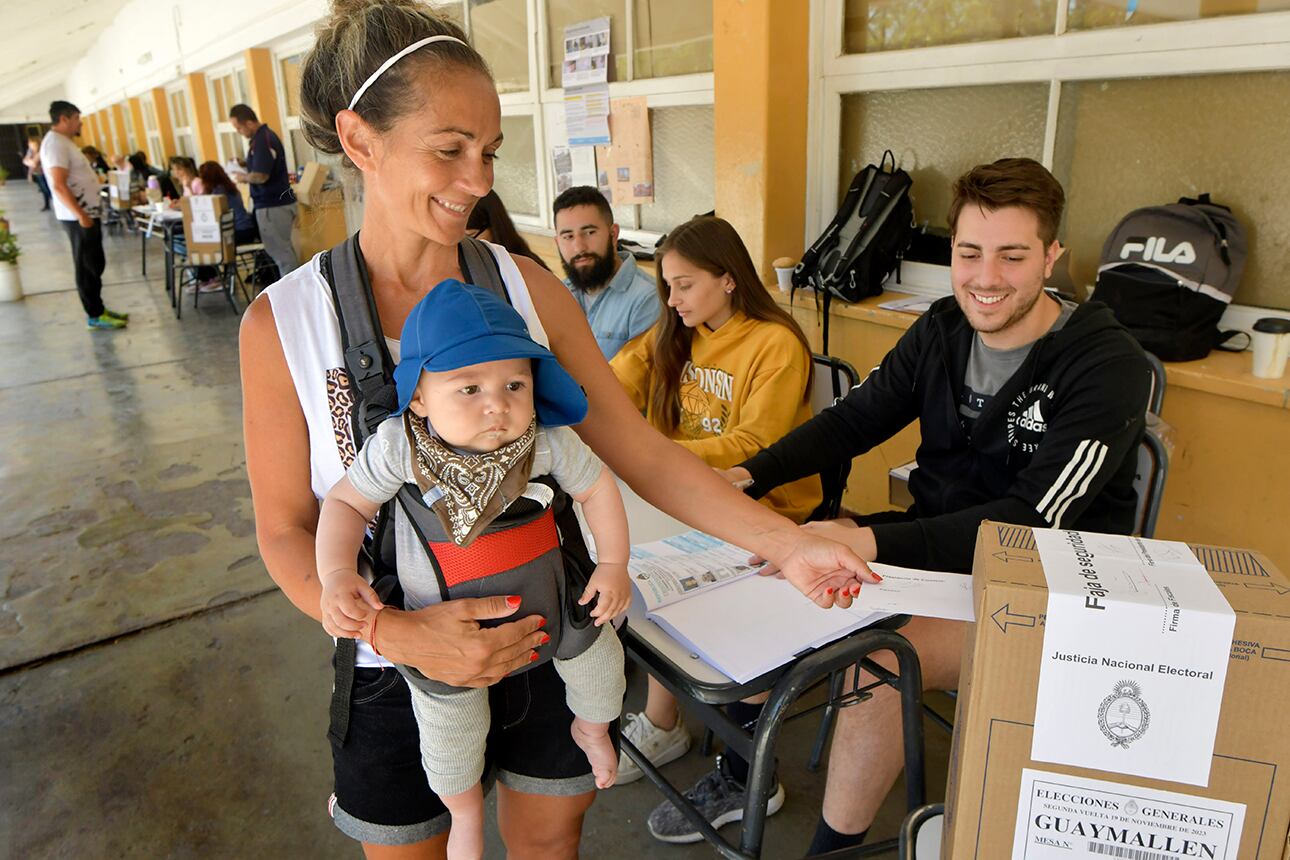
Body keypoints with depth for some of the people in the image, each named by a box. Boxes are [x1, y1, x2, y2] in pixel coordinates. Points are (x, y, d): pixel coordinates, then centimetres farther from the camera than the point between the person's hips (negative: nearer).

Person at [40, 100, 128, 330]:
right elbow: (59, 185, -25)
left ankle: (98, 310, 23)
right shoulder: (55, 143, -17)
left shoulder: (62, 141, 15)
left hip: (87, 213, 10)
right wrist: (81, 215, -26)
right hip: (78, 217, -10)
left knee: (94, 265, 15)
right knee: (88, 267, -3)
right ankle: (95, 316, 4)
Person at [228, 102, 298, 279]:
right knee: (283, 249, 15)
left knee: (280, 251, -5)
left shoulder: (262, 141, -19)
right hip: (278, 201, 10)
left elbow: (261, 176, -24)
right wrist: (243, 163, 13)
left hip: (272, 205, -10)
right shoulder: (264, 136, 12)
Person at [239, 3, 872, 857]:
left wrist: (787, 545, -15)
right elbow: (287, 531, -8)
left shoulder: (526, 287, -9)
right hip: (399, 663, -1)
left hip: (548, 636, 2)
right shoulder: (282, 322, -13)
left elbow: (639, 450, -8)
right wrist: (400, 634, -24)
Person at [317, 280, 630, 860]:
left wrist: (614, 563, -7)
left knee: (597, 655, 10)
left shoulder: (548, 440, -22)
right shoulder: (397, 446, -24)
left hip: (545, 596, 1)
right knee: (449, 727, 15)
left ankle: (591, 726, 49)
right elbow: (346, 502, -11)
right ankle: (465, 813, 50)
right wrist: (336, 575, -25)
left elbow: (596, 487, -6)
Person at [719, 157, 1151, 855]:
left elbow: (1034, 521, -27)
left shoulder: (1108, 365, -18)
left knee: (877, 663, -30)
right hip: (931, 546, 7)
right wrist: (751, 476, -11)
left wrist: (874, 543, -40)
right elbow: (853, 420, 6)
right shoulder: (941, 331, 2)